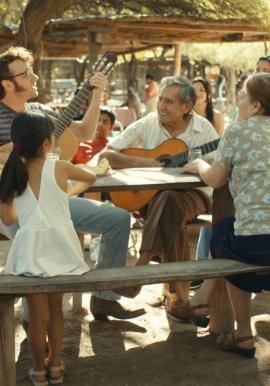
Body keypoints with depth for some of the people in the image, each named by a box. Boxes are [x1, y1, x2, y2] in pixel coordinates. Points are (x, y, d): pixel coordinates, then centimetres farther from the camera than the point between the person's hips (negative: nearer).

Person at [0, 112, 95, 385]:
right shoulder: (59, 168, -3)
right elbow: (90, 178, 17)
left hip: (31, 251, 0)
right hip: (61, 248, 1)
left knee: (38, 315, 13)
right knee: (56, 308, 21)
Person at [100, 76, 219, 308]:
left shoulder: (203, 129, -2)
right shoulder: (147, 125, 0)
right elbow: (106, 155, -4)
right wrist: (142, 163, -19)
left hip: (192, 193, -1)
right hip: (151, 194, 2)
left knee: (169, 200, -37)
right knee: (168, 213, -34)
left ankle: (141, 267, -33)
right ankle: (177, 289, -20)